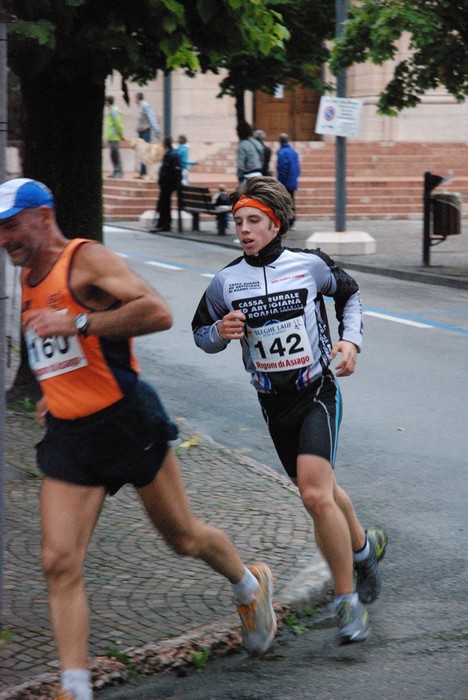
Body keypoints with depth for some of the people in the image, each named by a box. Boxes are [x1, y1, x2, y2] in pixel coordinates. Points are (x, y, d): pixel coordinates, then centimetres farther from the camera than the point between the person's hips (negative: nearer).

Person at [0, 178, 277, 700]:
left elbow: (158, 313, -28)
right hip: (68, 437, 6)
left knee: (185, 539, 11)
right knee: (59, 563, -9)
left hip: (126, 422, -6)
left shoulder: (87, 260, -13)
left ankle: (249, 586, 41)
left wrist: (78, 323, -31)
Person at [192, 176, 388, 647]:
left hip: (317, 394, -4)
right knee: (320, 492, 17)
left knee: (315, 496, -20)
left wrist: (350, 341, -2)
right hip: (273, 402, 4)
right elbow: (200, 333, 9)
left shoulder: (310, 265, -7)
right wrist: (221, 333, -13)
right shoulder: (226, 282, -3)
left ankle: (348, 599, -8)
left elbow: (349, 294, 12)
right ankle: (363, 546, 48)